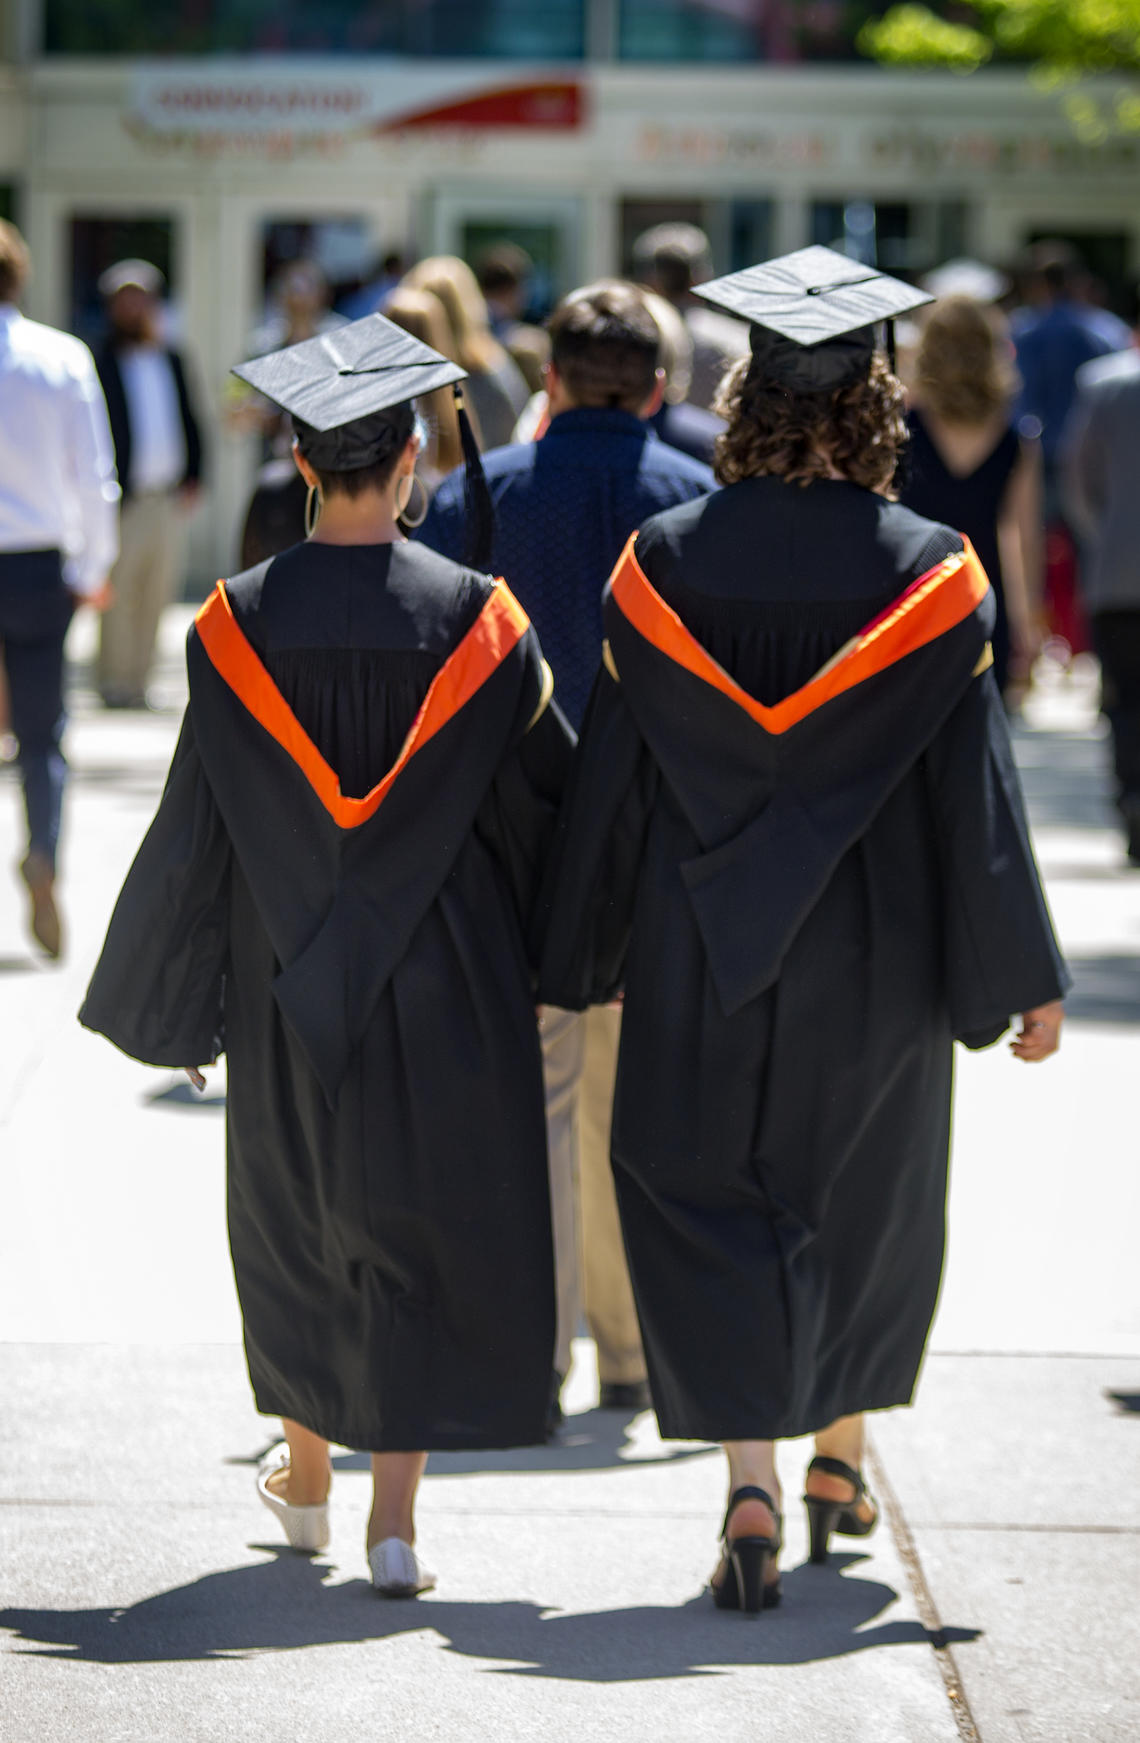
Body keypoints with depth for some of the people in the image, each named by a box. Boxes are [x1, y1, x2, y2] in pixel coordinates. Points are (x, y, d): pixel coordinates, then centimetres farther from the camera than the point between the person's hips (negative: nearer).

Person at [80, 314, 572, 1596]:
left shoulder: (237, 624, -9)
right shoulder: (474, 617, -10)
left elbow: (193, 828, -4)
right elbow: (539, 798, -5)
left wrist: (163, 1001, 6)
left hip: (286, 977, 1)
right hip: (442, 983, -1)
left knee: (297, 1214, 19)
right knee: (424, 1220, 5)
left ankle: (307, 1474, 32)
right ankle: (394, 1514, -3)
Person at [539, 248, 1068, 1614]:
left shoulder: (667, 561, -7)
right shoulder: (925, 572, -9)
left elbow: (613, 773, -2)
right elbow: (974, 785, -7)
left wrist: (590, 954, 9)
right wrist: (1024, 978, -1)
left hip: (704, 942, 0)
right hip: (871, 951, 0)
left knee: (708, 1199, 6)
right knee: (861, 1196, 20)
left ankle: (751, 1482, -11)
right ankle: (840, 1455, 34)